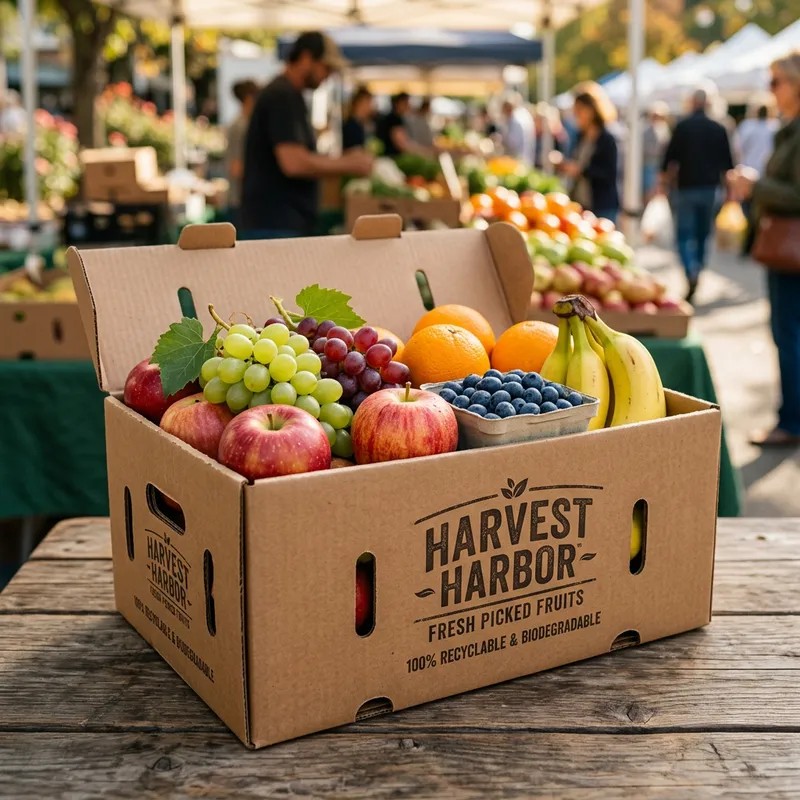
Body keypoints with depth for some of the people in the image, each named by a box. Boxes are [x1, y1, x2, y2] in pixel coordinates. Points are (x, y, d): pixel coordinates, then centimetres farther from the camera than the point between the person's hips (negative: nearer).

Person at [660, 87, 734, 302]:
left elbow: (670, 158, -7)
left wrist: (663, 183, 5)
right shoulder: (719, 129, 5)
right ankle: (696, 273, 22)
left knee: (684, 235, -2)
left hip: (687, 188, -3)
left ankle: (691, 275, -24)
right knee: (702, 234, 15)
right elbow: (727, 163, 8)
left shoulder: (682, 127, -5)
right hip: (710, 188, 3)